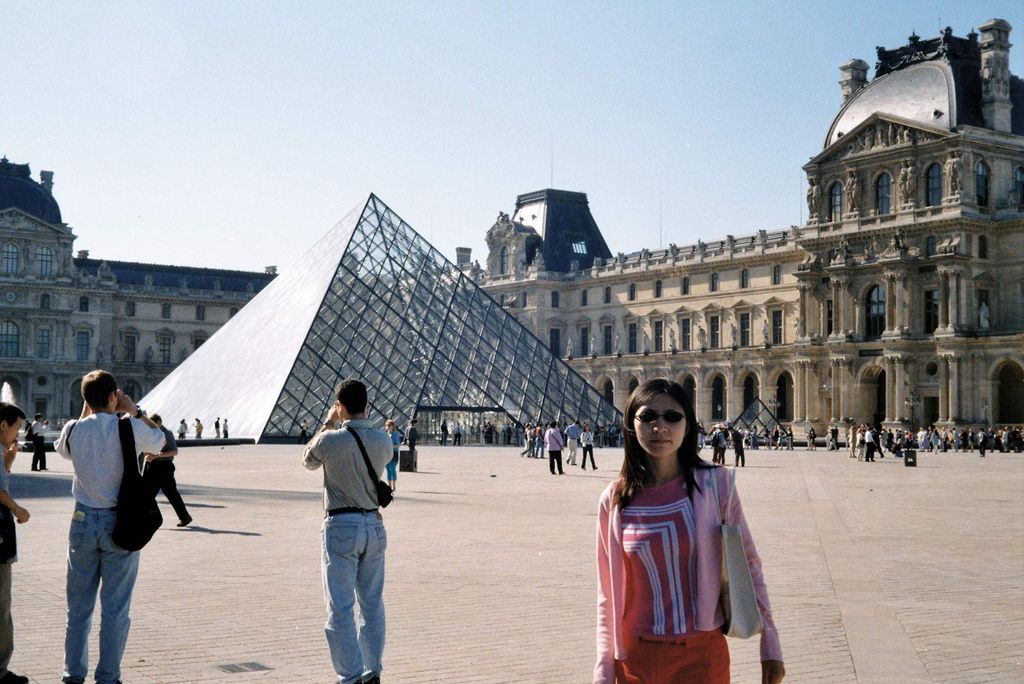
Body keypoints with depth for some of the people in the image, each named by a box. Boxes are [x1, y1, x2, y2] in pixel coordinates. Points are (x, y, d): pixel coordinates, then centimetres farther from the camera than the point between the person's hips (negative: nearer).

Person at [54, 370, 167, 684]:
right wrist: (134, 410, 10)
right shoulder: (130, 429, -12)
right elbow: (160, 440, 10)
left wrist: (85, 412, 18)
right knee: (115, 608, 5)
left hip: (83, 522, 3)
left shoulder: (74, 430, -4)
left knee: (78, 607, 13)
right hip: (120, 524, -3)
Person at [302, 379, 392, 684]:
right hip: (374, 524, 5)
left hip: (341, 526, -5)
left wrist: (328, 424, 16)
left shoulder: (331, 440, -14)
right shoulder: (383, 441, -2)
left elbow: (308, 460, 8)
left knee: (341, 608, 1)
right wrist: (360, 423, 26)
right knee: (372, 603, 15)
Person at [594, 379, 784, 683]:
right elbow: (609, 594, 2)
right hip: (636, 658, 1)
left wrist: (770, 645, -1)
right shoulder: (614, 501, -3)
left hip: (703, 654, -1)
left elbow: (748, 564, -1)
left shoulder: (714, 484, -7)